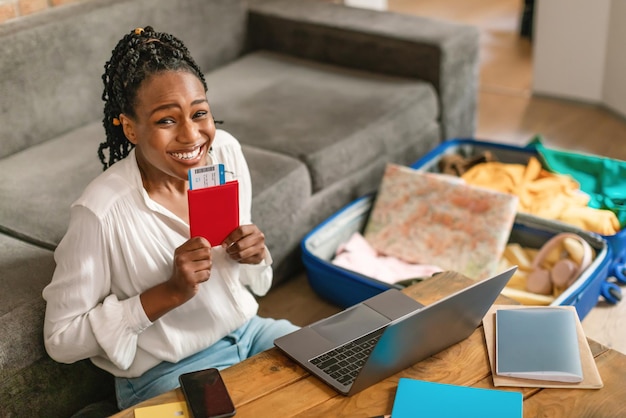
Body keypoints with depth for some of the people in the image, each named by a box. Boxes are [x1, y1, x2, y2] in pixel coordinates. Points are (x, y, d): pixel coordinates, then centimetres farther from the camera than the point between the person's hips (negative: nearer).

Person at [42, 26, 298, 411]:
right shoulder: (103, 212, -25)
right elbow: (61, 339, -17)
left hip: (247, 331, 6)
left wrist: (254, 254, -16)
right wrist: (170, 293, -26)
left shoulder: (226, 151, -8)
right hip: (167, 374, -5)